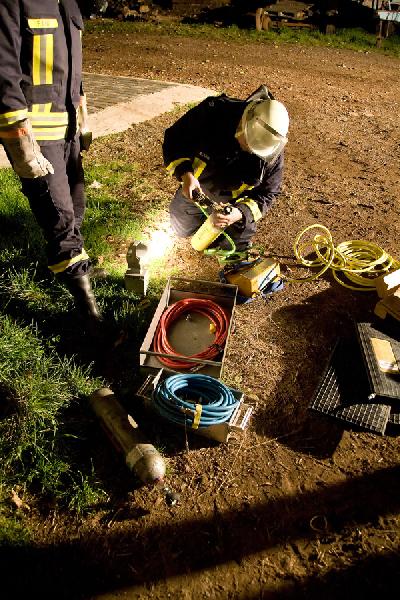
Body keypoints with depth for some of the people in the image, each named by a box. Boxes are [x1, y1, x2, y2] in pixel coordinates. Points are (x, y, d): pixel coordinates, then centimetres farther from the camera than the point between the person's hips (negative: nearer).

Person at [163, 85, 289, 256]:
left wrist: (241, 213, -36)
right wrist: (185, 173, -38)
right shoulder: (212, 112, -32)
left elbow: (267, 193, -17)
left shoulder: (273, 153, -28)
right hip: (195, 190, 1)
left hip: (236, 206, -1)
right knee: (182, 229, 24)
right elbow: (174, 138, -21)